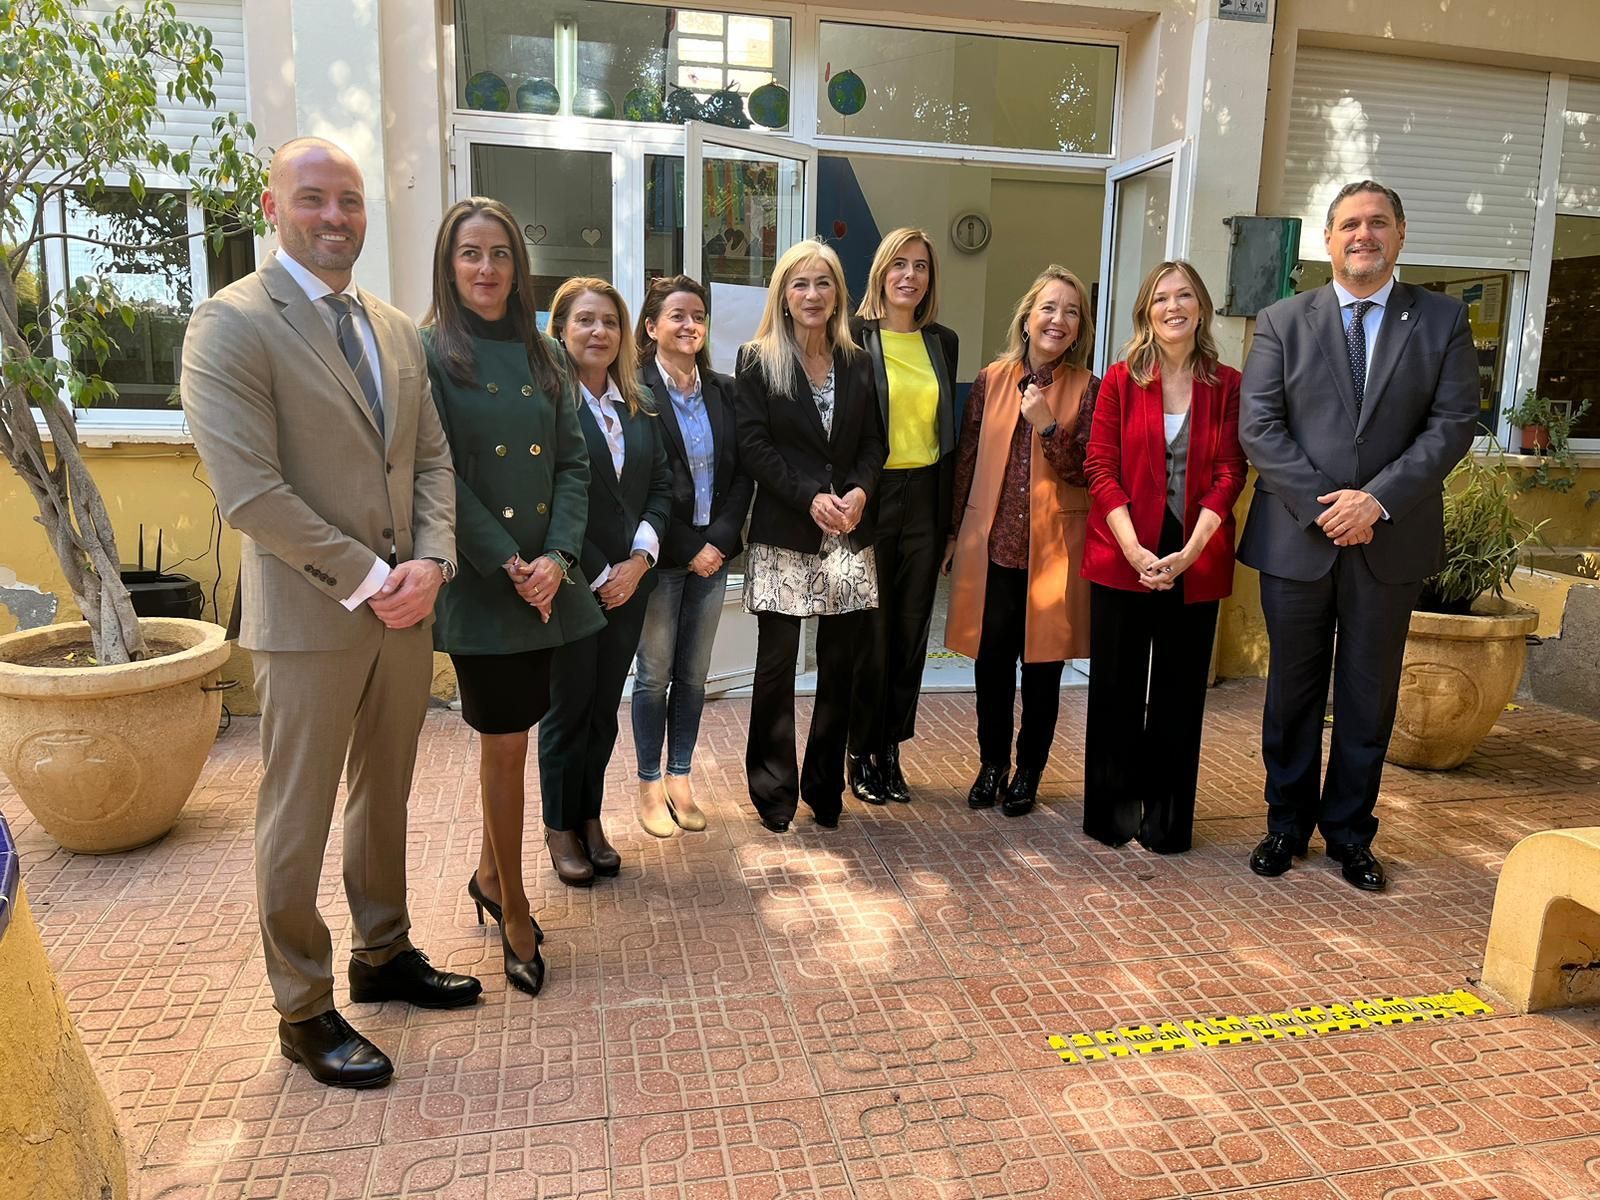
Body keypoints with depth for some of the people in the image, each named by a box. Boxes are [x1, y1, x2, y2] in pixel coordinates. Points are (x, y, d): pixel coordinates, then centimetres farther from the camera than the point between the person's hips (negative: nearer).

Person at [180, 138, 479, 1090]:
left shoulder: (397, 329, 12)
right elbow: (250, 491, -17)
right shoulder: (232, 325, -10)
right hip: (309, 619, -6)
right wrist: (369, 579, -17)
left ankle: (384, 955, 38)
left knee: (385, 798, 19)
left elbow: (432, 457, 10)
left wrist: (432, 562, -6)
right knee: (298, 822, 7)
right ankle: (305, 1011, 25)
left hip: (404, 609, 6)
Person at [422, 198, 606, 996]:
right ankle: (515, 912, 18)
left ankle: (488, 874, 35)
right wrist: (508, 565, -14)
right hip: (478, 584, -4)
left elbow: (573, 462, 6)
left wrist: (556, 556, -8)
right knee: (505, 744, 1)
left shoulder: (540, 356, 11)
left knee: (508, 736, 15)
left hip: (543, 580, 5)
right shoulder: (429, 352, -4)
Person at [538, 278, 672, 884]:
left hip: (629, 580, 5)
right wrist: (598, 576, -12)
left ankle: (591, 820, 26)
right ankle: (560, 828, 23)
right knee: (569, 705, 6)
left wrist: (639, 560, -5)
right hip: (570, 581, -5)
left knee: (605, 705, 13)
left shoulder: (639, 405, 9)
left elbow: (660, 485, 9)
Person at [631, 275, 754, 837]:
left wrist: (721, 540, -8)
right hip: (659, 555, -5)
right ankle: (650, 787, 20)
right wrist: (687, 549, -12)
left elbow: (742, 473, 5)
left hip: (712, 553, 5)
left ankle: (680, 780, 24)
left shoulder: (723, 390, 7)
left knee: (694, 674, 12)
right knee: (654, 674, 6)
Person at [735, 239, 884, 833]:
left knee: (840, 663, 6)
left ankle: (825, 786, 20)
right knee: (777, 664, 2)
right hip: (784, 535, -3)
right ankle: (773, 790, 17)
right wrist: (811, 497, -16)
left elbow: (873, 441, 10)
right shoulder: (758, 361, 1)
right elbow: (754, 444, -7)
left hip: (848, 535, 3)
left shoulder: (857, 363, 12)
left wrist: (860, 492, -9)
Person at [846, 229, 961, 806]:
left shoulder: (943, 342, 10)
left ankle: (891, 748, 22)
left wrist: (948, 511, 11)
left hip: (925, 499, 5)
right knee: (871, 630, 2)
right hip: (870, 496, -4)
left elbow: (947, 431, 14)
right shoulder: (855, 337, -4)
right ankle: (861, 752, 17)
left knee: (911, 629, 9)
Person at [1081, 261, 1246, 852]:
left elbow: (1229, 474, -1)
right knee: (1116, 687, 7)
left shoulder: (1227, 385, 3)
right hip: (1122, 557, 0)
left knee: (1179, 691, 8)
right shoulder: (1120, 380, 2)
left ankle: (1165, 816, 21)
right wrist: (1135, 550, -13)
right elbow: (1101, 469, -3)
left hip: (1195, 562, 0)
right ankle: (1113, 810, 22)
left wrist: (1189, 552, -13)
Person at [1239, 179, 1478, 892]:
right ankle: (1287, 825, 25)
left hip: (1390, 542, 1)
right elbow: (1258, 426, -5)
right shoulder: (1282, 322, 4)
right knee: (1293, 692, 10)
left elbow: (1453, 424, -3)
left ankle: (1350, 833, 25)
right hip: (1296, 538, 0)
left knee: (1369, 698, 10)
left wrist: (1377, 499, -16)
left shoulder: (1443, 320, 6)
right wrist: (1321, 503, -14)